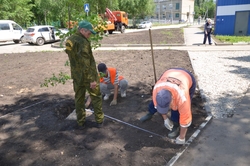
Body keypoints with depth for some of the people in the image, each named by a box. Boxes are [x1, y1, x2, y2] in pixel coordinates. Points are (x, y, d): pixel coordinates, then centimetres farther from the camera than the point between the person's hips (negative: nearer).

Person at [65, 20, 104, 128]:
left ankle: (80, 121, 28)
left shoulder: (69, 41, 5)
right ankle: (99, 121, 19)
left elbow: (72, 59, 11)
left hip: (76, 76, 7)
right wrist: (92, 79, -21)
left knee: (79, 99, 17)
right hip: (88, 76, -7)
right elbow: (86, 63, -24)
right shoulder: (83, 42, -21)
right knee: (96, 98, 10)